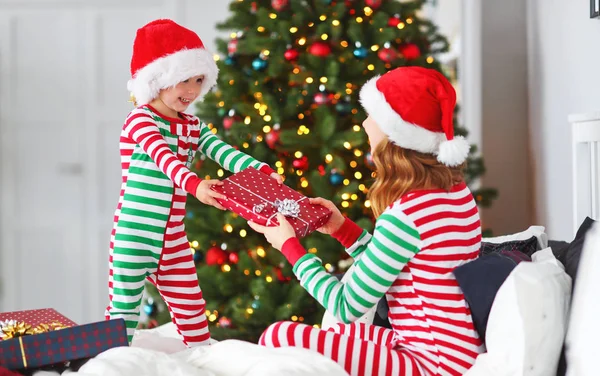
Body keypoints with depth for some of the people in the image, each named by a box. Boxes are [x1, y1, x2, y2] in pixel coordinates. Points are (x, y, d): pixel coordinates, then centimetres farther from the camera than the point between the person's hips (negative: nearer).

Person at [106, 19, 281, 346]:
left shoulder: (193, 127, 11)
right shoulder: (140, 120, -12)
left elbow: (224, 153, -3)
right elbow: (163, 158, -30)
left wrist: (262, 171, -21)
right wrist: (195, 185, -48)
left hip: (173, 241, 7)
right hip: (133, 238, -6)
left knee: (191, 308, 11)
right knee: (123, 310, 1)